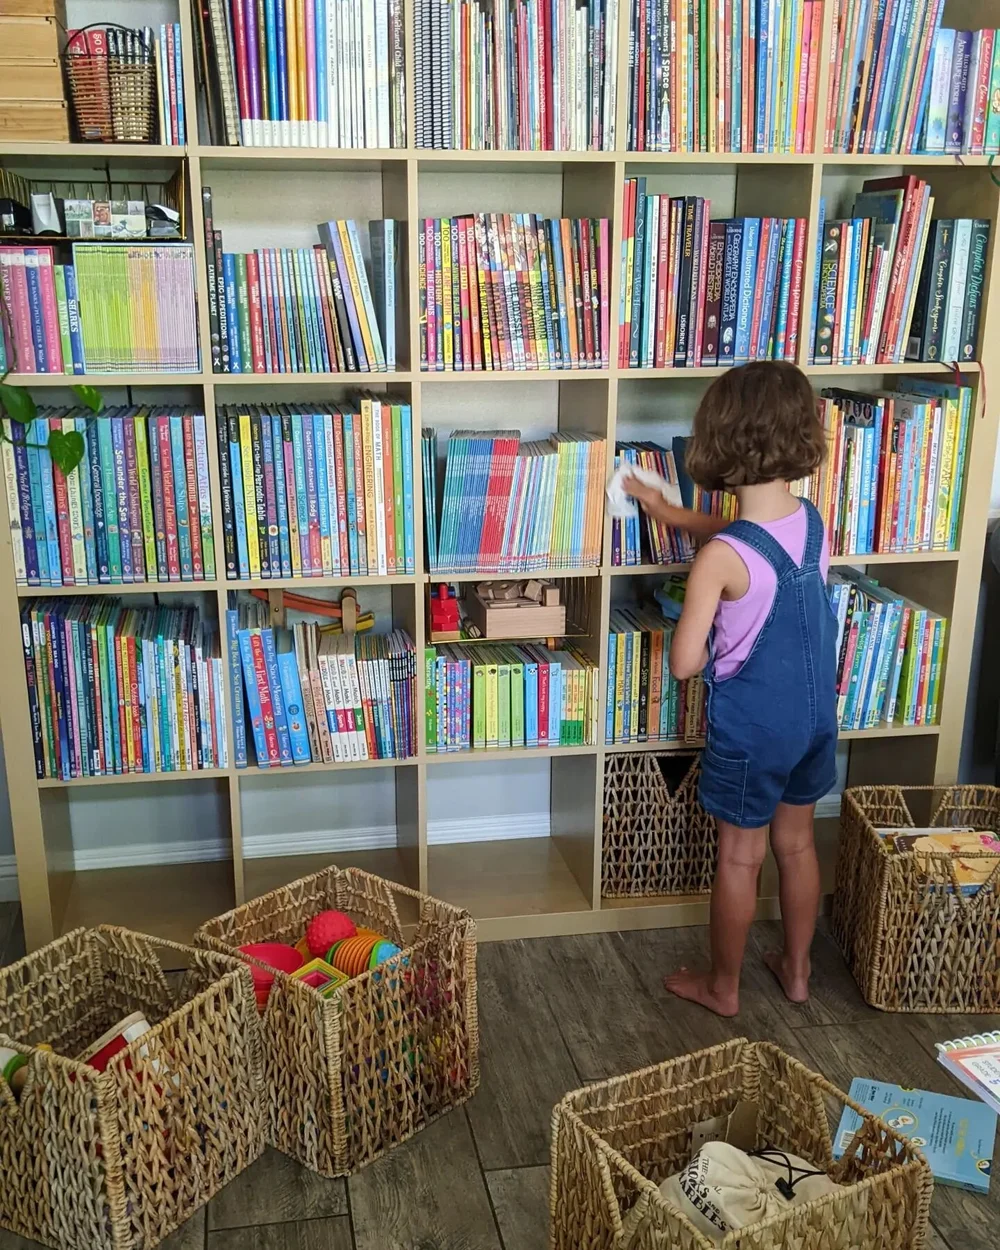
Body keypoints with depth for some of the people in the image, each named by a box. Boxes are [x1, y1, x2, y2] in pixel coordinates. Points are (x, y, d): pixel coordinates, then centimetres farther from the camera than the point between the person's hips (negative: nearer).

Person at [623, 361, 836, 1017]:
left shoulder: (721, 559, -27)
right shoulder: (811, 521, -5)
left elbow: (685, 663, -23)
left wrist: (701, 616, -3)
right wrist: (662, 507, 24)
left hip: (752, 727, -6)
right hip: (815, 716, 6)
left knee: (739, 857, 11)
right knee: (797, 843, 22)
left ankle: (723, 986, 31)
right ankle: (797, 968, 40)